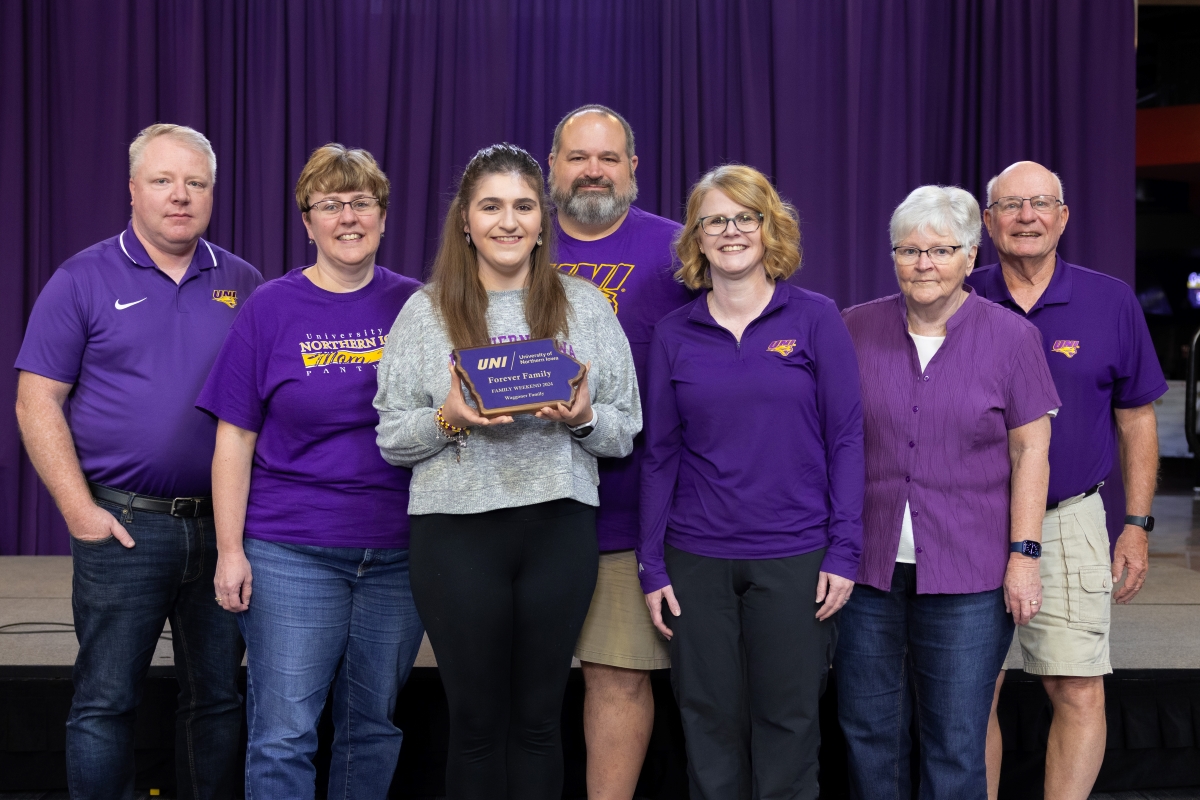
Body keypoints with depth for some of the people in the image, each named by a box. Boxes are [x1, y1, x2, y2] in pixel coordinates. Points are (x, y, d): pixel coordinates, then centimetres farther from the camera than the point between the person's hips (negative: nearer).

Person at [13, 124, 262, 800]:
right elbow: (38, 401, -4)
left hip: (223, 524, 3)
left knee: (219, 699, 12)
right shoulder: (84, 280, -1)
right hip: (124, 524, -3)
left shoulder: (243, 283, 8)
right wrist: (81, 512, -11)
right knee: (105, 703, 3)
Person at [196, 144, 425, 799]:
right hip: (291, 553, -2)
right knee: (283, 734, -3)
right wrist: (230, 549, -5)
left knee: (374, 726, 11)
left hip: (398, 553, 2)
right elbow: (235, 442, 1)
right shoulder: (271, 309, 1)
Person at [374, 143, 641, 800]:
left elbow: (625, 433, 7)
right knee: (476, 721, 7)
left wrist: (584, 418, -13)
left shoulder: (586, 306, 8)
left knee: (538, 719, 9)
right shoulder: (425, 312, 4)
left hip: (559, 529, 1)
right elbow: (392, 440, 4)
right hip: (457, 530, -1)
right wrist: (447, 419, -15)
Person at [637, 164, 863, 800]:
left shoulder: (816, 318, 0)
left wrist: (844, 551, -7)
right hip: (697, 559, 2)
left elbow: (846, 438, -1)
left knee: (789, 726, 5)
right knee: (710, 726, 7)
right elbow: (659, 454, 8)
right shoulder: (674, 334, 6)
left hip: (794, 557, -2)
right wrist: (652, 565, 3)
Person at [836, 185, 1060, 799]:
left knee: (956, 744, 3)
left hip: (969, 575, -2)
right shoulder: (856, 328, 5)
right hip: (870, 564, 2)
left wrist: (1024, 554, -5)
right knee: (866, 731, 10)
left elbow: (1030, 453, 0)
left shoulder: (1011, 338, 0)